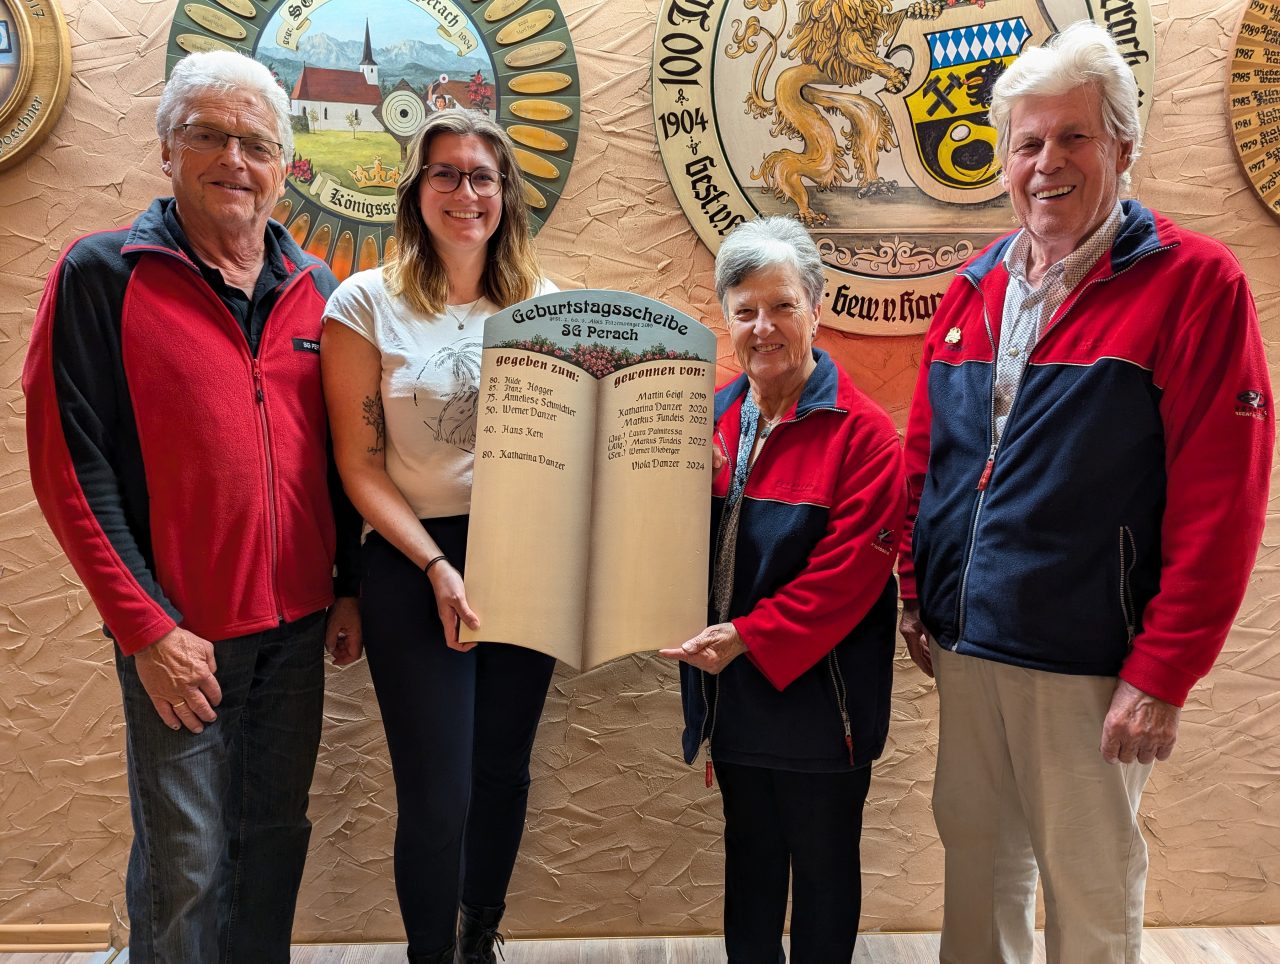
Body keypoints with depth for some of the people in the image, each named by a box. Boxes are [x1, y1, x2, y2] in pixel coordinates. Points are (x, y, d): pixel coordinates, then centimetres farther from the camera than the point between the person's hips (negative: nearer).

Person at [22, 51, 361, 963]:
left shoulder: (317, 290, 7)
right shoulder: (102, 274, -6)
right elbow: (69, 462, -10)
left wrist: (350, 588, 8)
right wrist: (147, 628, -13)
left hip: (297, 622, 4)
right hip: (181, 632, -4)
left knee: (277, 835, 17)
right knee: (185, 862, 7)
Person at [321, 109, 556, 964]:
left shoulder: (544, 305, 6)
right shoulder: (367, 302, -2)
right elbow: (361, 467, -5)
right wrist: (437, 566, -14)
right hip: (415, 567, -3)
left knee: (504, 772, 13)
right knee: (438, 792, 0)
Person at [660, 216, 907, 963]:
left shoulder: (862, 431, -13)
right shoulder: (714, 418, 4)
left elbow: (850, 567, -19)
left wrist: (749, 636, -22)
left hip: (818, 695, -5)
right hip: (735, 693, 5)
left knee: (823, 865, 14)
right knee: (749, 855, 21)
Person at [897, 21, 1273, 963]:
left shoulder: (1195, 283, -9)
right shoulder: (973, 291, 7)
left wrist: (1162, 675, -15)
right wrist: (916, 597, 10)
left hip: (1087, 661, -5)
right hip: (964, 646, 5)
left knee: (1090, 887, 11)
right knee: (976, 854, 19)